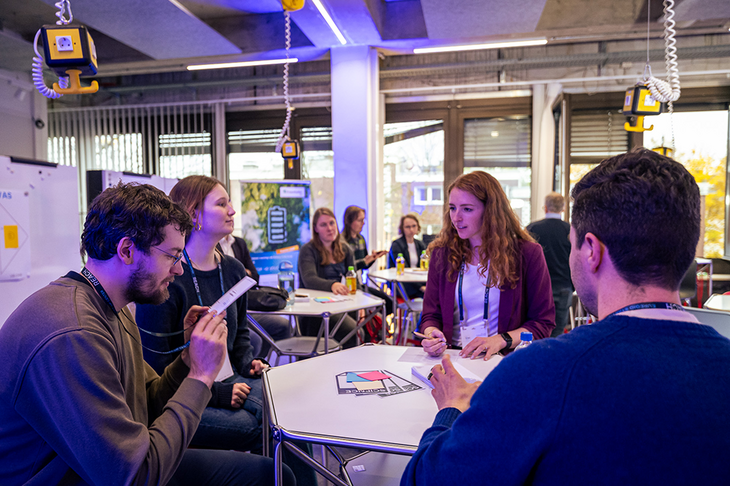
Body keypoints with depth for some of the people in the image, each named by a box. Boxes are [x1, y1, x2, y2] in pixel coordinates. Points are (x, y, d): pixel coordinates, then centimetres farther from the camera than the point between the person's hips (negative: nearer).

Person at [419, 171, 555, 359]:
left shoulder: (527, 253, -1)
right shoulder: (442, 253, 7)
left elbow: (544, 322, 2)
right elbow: (431, 314, 12)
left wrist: (500, 340, -14)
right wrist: (431, 334, -12)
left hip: (504, 360, -2)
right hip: (452, 358, 2)